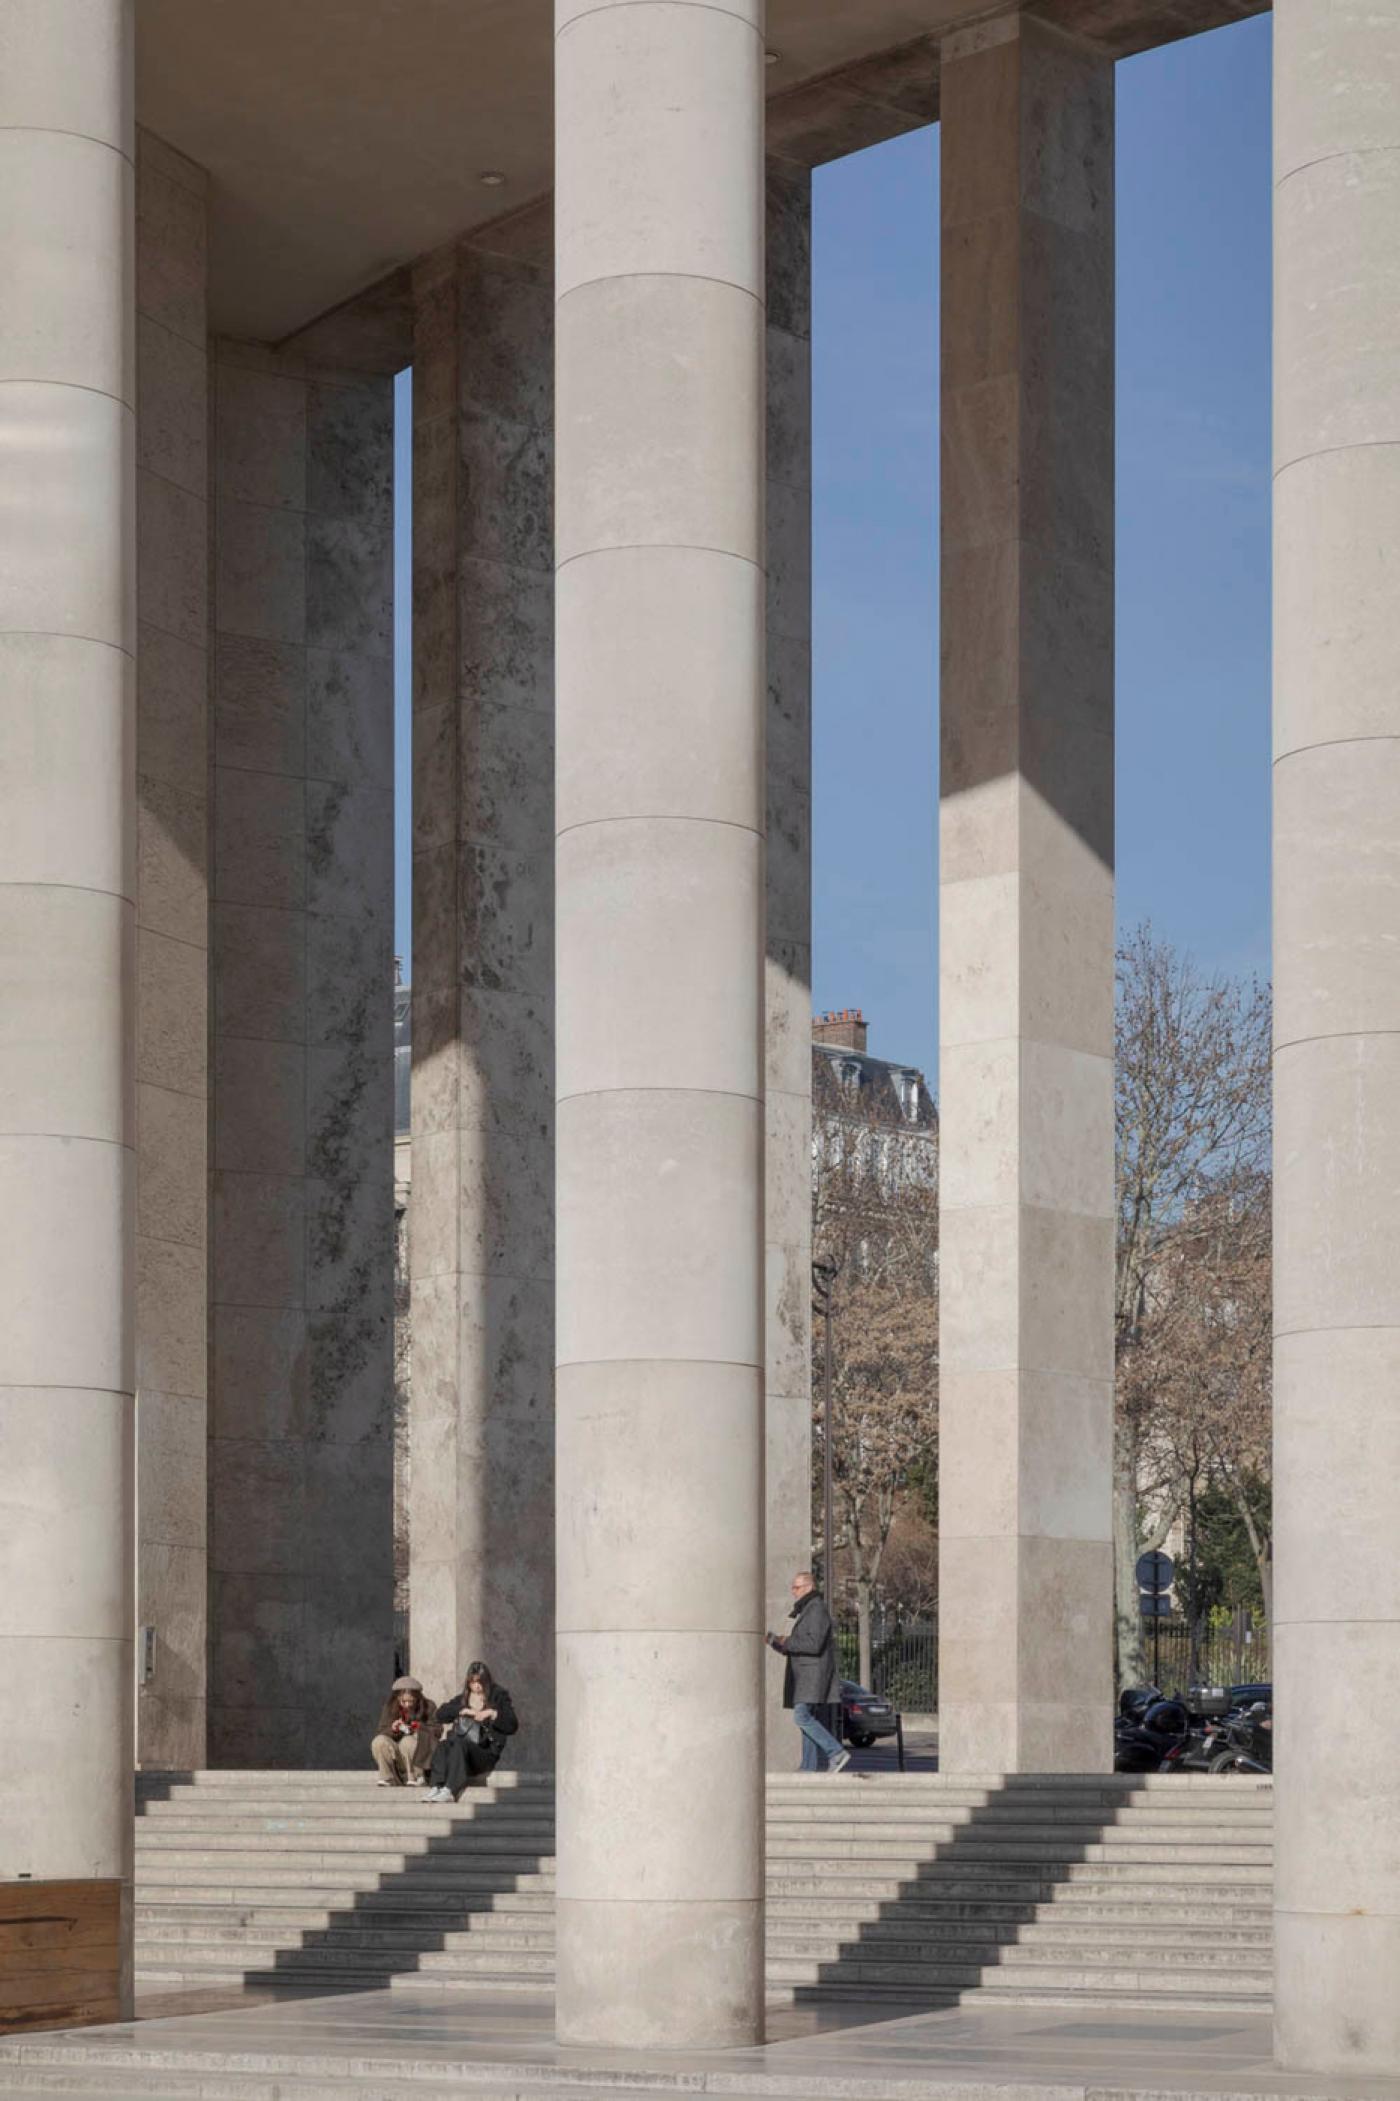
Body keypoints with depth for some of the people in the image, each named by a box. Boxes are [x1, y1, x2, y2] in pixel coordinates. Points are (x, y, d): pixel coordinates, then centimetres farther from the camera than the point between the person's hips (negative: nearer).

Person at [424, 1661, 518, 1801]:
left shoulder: (498, 1697, 11)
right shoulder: (462, 1698, 21)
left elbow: (512, 1726, 1)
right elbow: (441, 1713, 7)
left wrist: (493, 1713, -11)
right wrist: (463, 1710, -5)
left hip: (486, 1752, -4)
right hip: (461, 1752, 4)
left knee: (459, 1743, -34)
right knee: (443, 1745, -29)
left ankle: (449, 1790, -47)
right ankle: (436, 1786, -44)